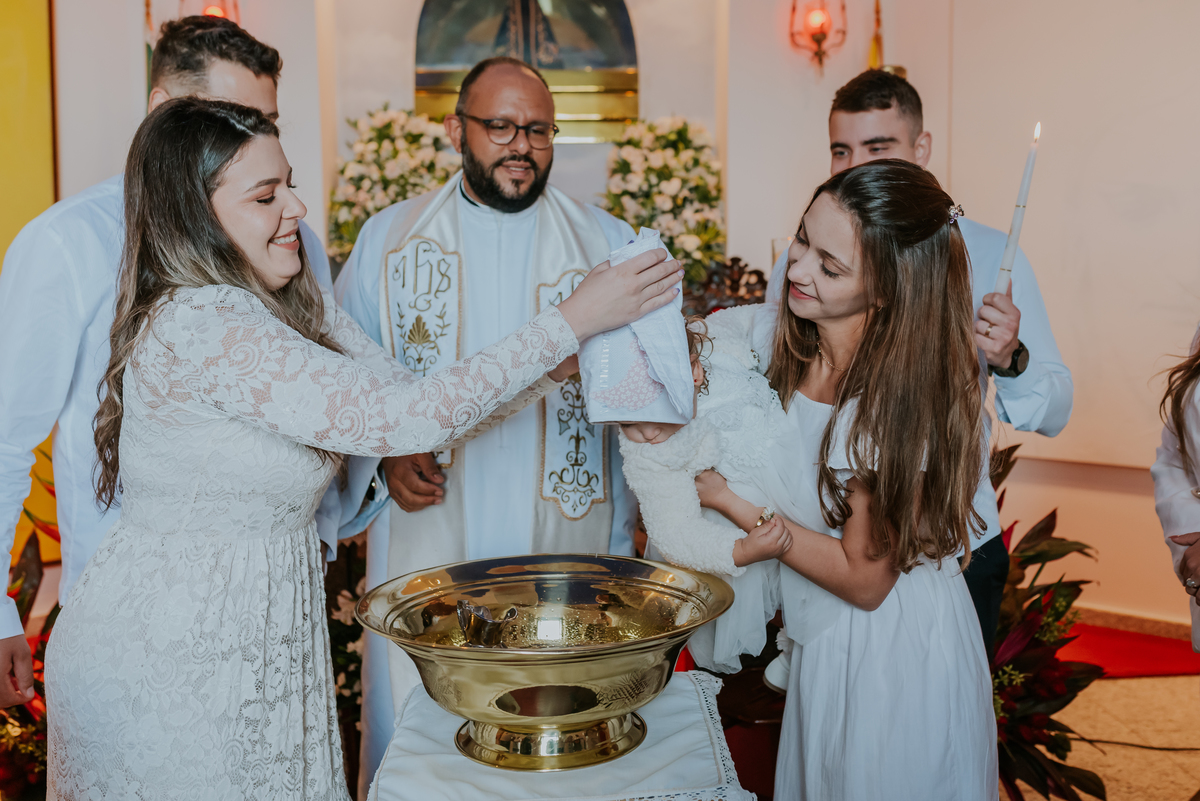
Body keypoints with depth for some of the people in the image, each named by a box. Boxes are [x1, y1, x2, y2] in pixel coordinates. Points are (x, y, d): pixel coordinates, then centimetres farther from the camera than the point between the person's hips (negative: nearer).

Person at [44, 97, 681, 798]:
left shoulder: (295, 301, 3)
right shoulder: (202, 327, -25)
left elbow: (406, 390, 2)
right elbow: (404, 418, -29)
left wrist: (560, 365, -10)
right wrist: (572, 321, -24)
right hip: (164, 666, -8)